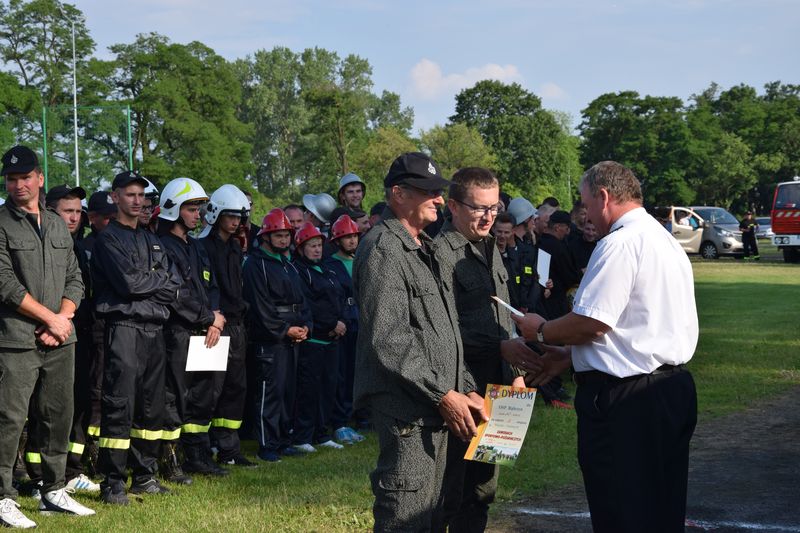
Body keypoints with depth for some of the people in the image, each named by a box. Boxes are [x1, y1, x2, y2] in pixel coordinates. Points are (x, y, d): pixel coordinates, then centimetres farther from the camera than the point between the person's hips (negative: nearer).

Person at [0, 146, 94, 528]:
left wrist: (63, 318, -3)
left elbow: (74, 279, 15)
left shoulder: (58, 225, 16)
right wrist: (50, 318, -9)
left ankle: (53, 491, 21)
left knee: (59, 416, 10)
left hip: (60, 339, 6)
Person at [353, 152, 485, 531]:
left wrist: (466, 389, 13)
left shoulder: (424, 250, 21)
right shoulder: (383, 248, -11)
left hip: (435, 408, 10)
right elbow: (388, 341, -20)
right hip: (406, 410, -10)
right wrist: (444, 395, -18)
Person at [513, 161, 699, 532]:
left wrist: (541, 331, 0)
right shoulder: (665, 240, 17)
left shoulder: (619, 244, -15)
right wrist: (568, 356, 20)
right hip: (672, 387, 10)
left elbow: (591, 323, -20)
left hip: (624, 400, -10)